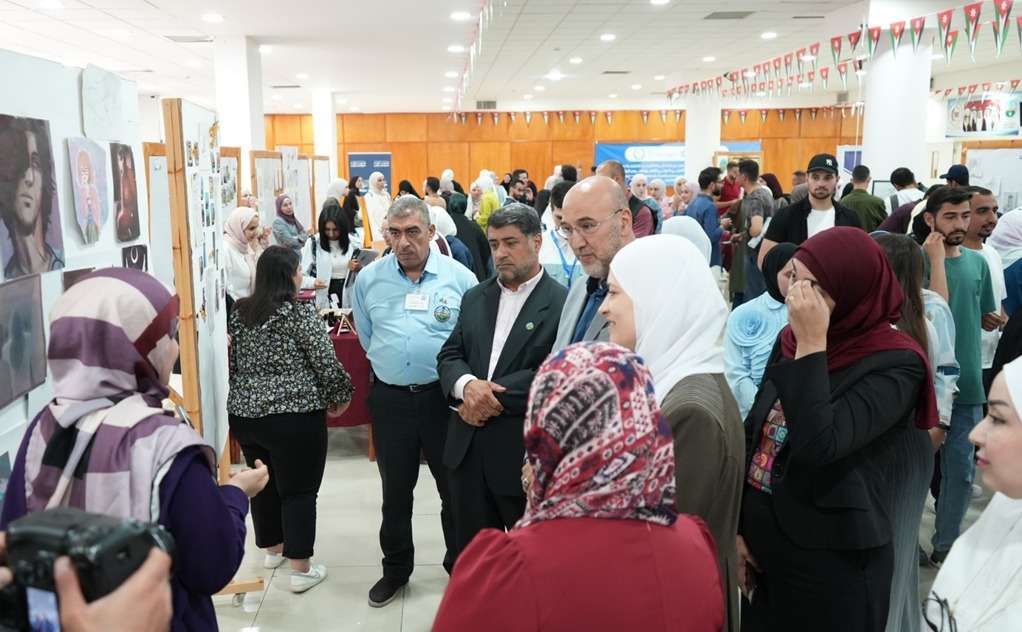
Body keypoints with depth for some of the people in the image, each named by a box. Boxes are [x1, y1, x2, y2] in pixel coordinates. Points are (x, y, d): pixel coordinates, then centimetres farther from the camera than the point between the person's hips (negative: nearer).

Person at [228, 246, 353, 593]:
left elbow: (233, 363, 15)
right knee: (299, 490, 1)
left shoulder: (238, 312, 8)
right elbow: (326, 362, -11)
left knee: (263, 484, 20)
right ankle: (301, 569, 5)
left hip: (244, 414, 7)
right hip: (294, 417, -6)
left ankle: (272, 548, 36)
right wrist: (341, 395, 4)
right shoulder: (300, 312, -12)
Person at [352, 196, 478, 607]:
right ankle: (395, 568, 35)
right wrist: (392, 364, 11)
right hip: (390, 399, 2)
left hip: (445, 397, -2)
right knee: (395, 490, 16)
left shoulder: (460, 277, -6)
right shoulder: (369, 279, 1)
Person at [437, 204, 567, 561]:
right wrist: (467, 385, -14)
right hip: (469, 447, 6)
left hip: (526, 451, -5)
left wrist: (494, 398, -17)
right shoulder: (475, 298, 12)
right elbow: (449, 356, 9)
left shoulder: (563, 303, -10)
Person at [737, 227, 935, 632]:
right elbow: (754, 432, 7)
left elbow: (818, 445, -29)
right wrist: (736, 527, 5)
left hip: (832, 558, -6)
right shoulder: (790, 338, 2)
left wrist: (812, 345, -26)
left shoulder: (895, 365, -16)